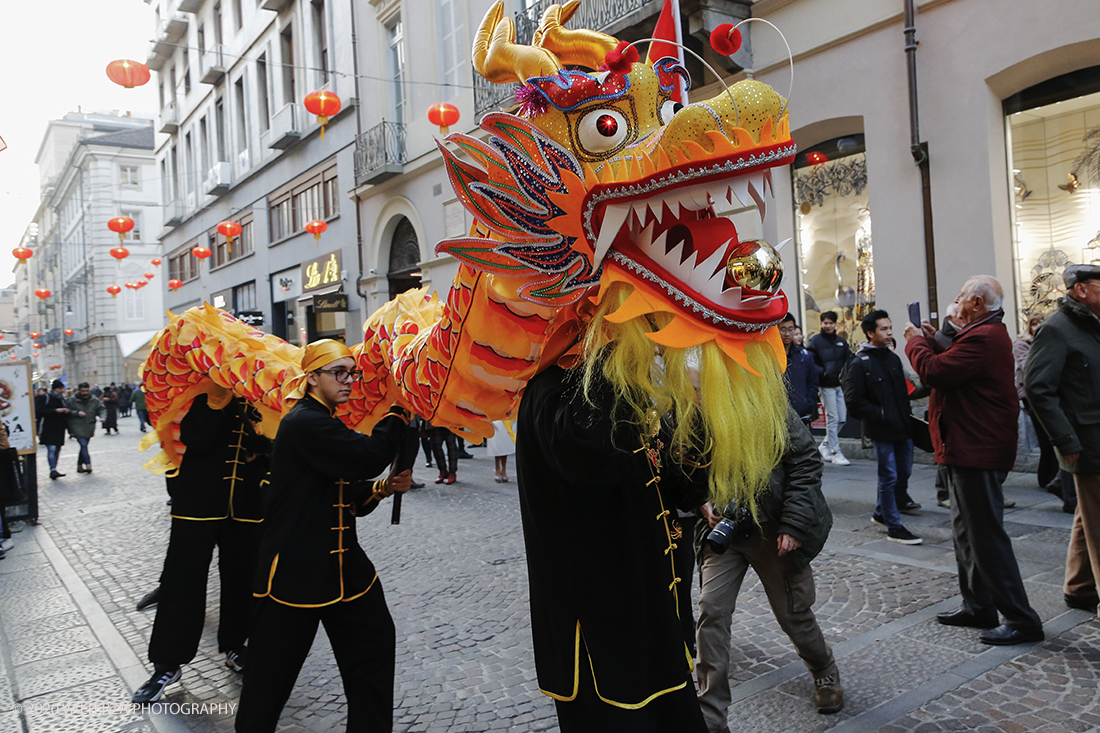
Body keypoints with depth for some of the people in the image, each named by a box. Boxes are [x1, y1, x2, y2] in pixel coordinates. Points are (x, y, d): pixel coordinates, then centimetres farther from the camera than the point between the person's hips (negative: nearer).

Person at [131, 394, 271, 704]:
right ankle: (167, 664, 17)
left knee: (241, 579, 12)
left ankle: (235, 646, 32)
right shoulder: (202, 394, -3)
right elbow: (192, 440, -17)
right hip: (198, 501, -2)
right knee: (182, 580, 3)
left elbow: (275, 445, 5)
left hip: (245, 506, 2)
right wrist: (215, 402, -25)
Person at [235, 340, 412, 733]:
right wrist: (400, 412, -15)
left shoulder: (324, 424, 14)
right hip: (296, 571, -9)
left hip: (344, 566, 9)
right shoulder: (304, 423, -17)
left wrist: (382, 488, 0)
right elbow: (368, 456, -26)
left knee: (374, 648, 10)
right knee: (272, 670, 6)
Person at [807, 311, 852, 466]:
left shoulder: (841, 341, 14)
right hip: (826, 386, -6)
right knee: (832, 419, -6)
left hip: (840, 385, 6)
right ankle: (836, 453, -1)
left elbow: (849, 360, 18)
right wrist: (822, 372, -19)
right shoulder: (815, 341, -3)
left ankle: (825, 445, 24)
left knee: (842, 418, 7)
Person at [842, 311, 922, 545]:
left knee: (904, 473, 14)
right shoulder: (859, 363, -10)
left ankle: (881, 513, 32)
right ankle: (893, 527, 11)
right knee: (889, 477, -1)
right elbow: (854, 402, -14)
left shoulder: (893, 358, 14)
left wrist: (907, 415, 11)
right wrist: (881, 415, -16)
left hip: (902, 428, 8)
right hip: (882, 431, -8)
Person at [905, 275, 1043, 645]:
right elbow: (952, 368, 18)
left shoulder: (984, 337, -21)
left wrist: (916, 341, -8)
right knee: (967, 531, 18)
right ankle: (978, 607, 29)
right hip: (970, 449, 12)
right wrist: (931, 342, 10)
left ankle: (1021, 620, 4)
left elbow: (934, 371, -25)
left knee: (986, 536, -5)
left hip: (977, 451, -12)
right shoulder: (987, 333, 17)